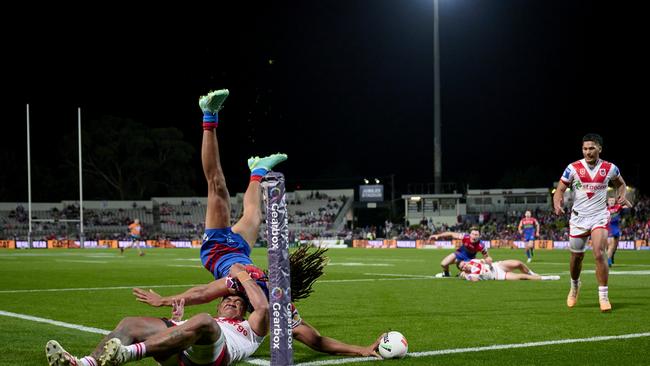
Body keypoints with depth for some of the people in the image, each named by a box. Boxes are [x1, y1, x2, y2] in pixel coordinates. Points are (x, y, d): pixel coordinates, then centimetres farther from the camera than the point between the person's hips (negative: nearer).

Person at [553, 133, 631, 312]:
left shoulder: (610, 168, -3)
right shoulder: (573, 168, -8)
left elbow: (620, 183, 17)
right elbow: (559, 190, -6)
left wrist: (621, 196, -4)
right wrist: (557, 204, -27)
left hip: (599, 217, -1)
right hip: (578, 218, 1)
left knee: (599, 254, -18)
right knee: (577, 257, 12)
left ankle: (603, 296, -10)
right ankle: (574, 286, 41)